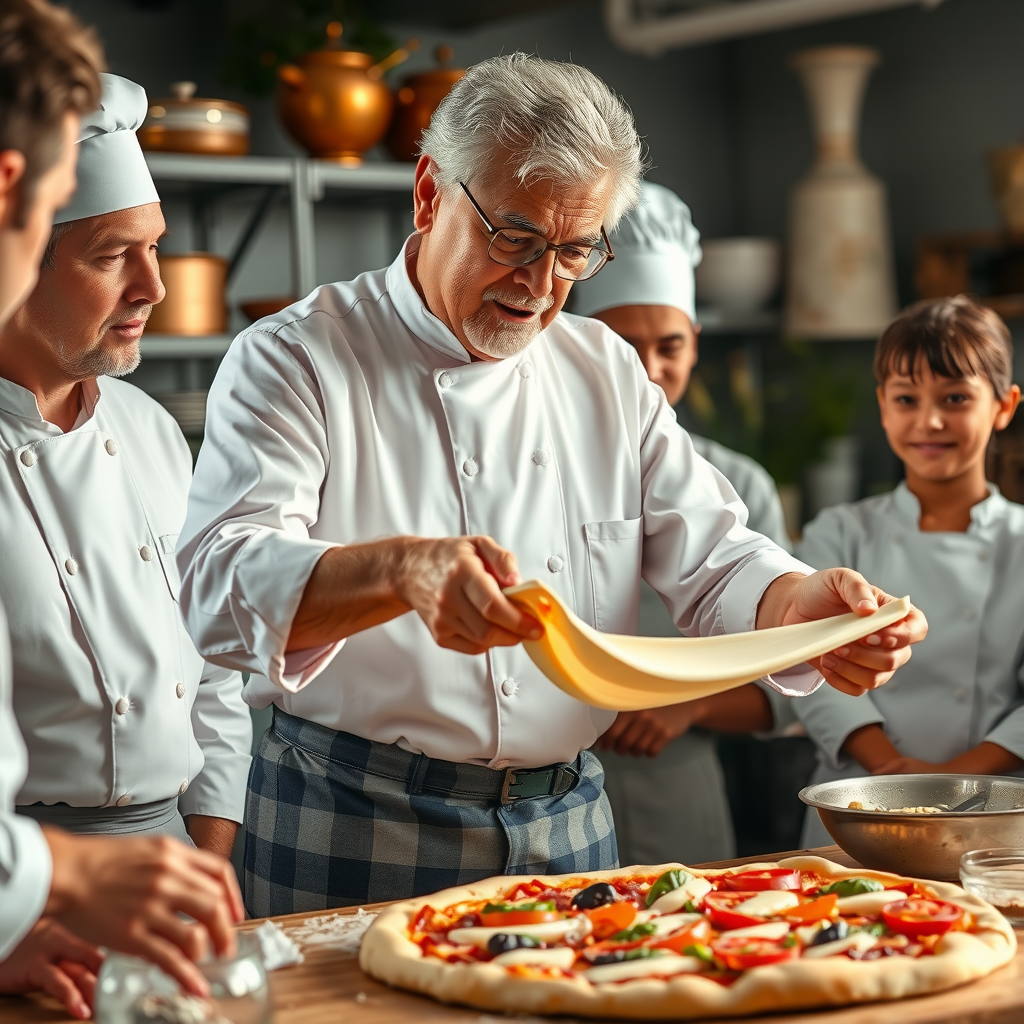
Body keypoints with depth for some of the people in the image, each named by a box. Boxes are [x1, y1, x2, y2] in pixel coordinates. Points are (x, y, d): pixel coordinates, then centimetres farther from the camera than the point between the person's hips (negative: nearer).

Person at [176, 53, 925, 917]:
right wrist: (400, 571, -42)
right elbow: (223, 578, -23)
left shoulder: (607, 371, 10)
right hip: (356, 830, -4)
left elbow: (711, 558, 6)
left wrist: (808, 609, -18)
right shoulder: (294, 360, -8)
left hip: (567, 825, 5)